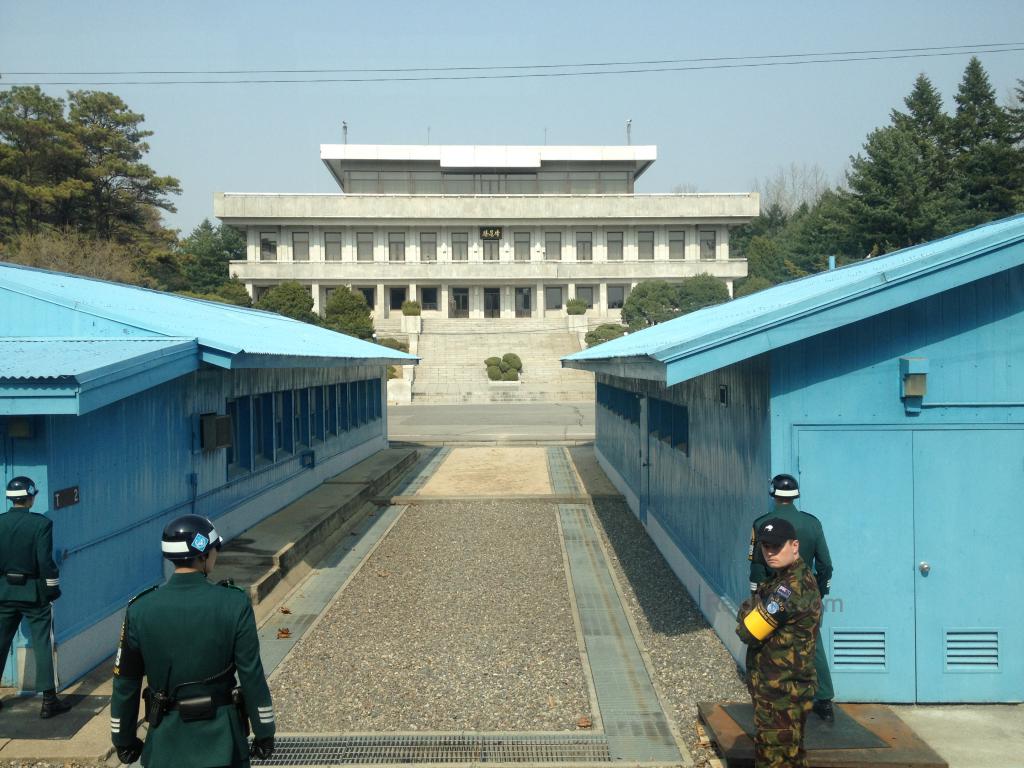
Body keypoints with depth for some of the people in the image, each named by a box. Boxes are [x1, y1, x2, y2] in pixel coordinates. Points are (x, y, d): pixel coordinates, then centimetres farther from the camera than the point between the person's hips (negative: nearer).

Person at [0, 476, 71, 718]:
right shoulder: (41, 523, -14)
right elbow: (45, 562, -16)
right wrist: (53, 590, -4)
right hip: (34, 592, -4)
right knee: (43, 646, 3)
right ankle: (49, 701, 4)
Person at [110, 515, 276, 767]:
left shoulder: (140, 610, -8)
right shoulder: (234, 605, -14)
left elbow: (125, 683, 0)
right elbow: (252, 677, -10)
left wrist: (123, 740, 13)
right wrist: (264, 733, 1)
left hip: (167, 738, 2)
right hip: (220, 736, -2)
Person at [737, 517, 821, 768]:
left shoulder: (789, 588, -24)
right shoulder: (802, 577, 10)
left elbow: (748, 632, -19)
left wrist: (750, 607, -2)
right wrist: (754, 609, -4)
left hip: (780, 694, -10)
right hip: (785, 688, 10)